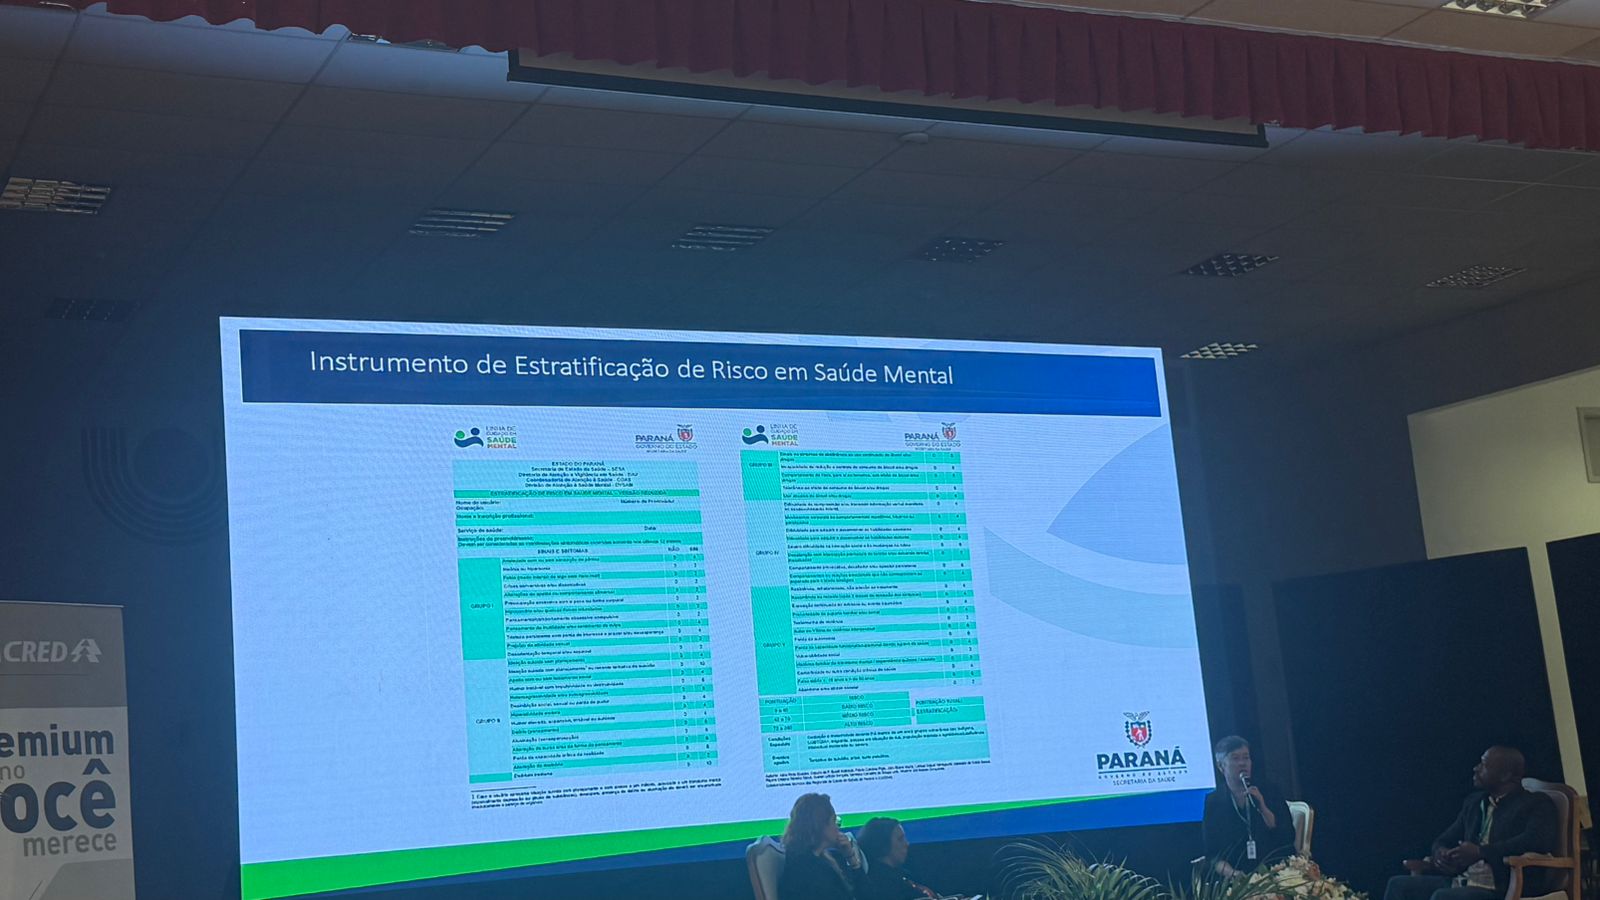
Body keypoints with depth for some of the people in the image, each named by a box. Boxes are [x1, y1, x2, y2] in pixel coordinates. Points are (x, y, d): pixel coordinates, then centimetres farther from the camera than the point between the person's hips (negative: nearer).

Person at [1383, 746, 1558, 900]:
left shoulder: (1536, 804, -1)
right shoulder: (1474, 802, 22)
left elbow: (1539, 840, -20)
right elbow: (1445, 839, 27)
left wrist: (1481, 852, -20)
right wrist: (1440, 852, 0)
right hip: (1462, 881, 8)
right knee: (1399, 885, -11)